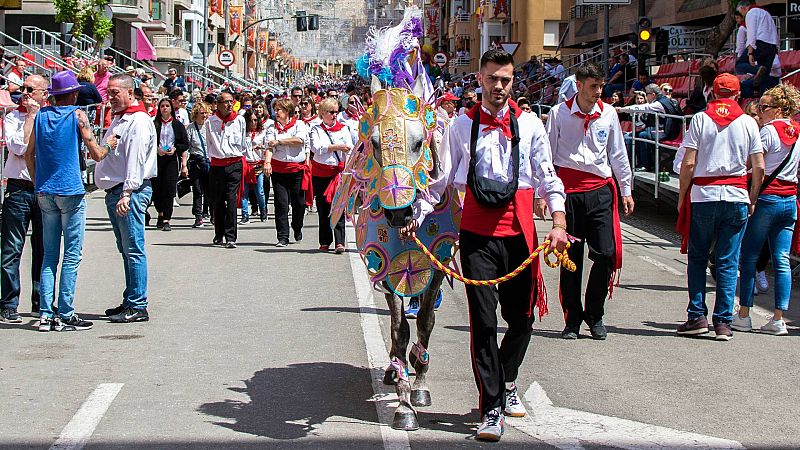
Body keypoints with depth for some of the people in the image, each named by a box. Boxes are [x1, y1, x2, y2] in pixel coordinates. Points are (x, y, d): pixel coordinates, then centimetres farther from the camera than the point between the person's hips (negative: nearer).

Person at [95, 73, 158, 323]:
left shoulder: (138, 121, -12)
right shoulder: (118, 120, 19)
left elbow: (136, 160, -19)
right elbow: (106, 154, 27)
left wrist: (127, 194, -23)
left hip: (131, 192, -10)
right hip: (114, 191, 10)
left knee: (133, 249, -9)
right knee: (125, 250, 13)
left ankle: (137, 307, -8)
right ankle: (130, 302, 18)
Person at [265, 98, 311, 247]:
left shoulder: (299, 124, 3)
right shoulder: (272, 128, 8)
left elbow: (300, 140, -15)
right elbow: (269, 147, -5)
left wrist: (279, 141, -11)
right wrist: (267, 162, -22)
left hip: (298, 169, -1)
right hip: (278, 169, 1)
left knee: (299, 202, 5)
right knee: (281, 203, -6)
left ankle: (297, 229, 31)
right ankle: (282, 237, -4)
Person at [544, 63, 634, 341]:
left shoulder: (608, 113, 6)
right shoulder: (559, 114, -1)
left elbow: (617, 154, 15)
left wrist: (626, 190, 16)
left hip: (600, 190, 2)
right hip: (569, 190, -2)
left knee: (606, 254, -6)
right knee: (570, 257, 2)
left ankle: (594, 316, 11)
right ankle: (572, 319, 12)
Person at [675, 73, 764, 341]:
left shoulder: (700, 119, 0)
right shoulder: (748, 123, 4)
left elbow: (688, 163, -4)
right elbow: (759, 168, 1)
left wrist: (682, 197, 5)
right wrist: (753, 200, 11)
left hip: (703, 196, -1)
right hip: (736, 198, 1)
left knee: (697, 258, 9)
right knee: (728, 263, 4)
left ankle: (697, 316, 3)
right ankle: (723, 322, 1)